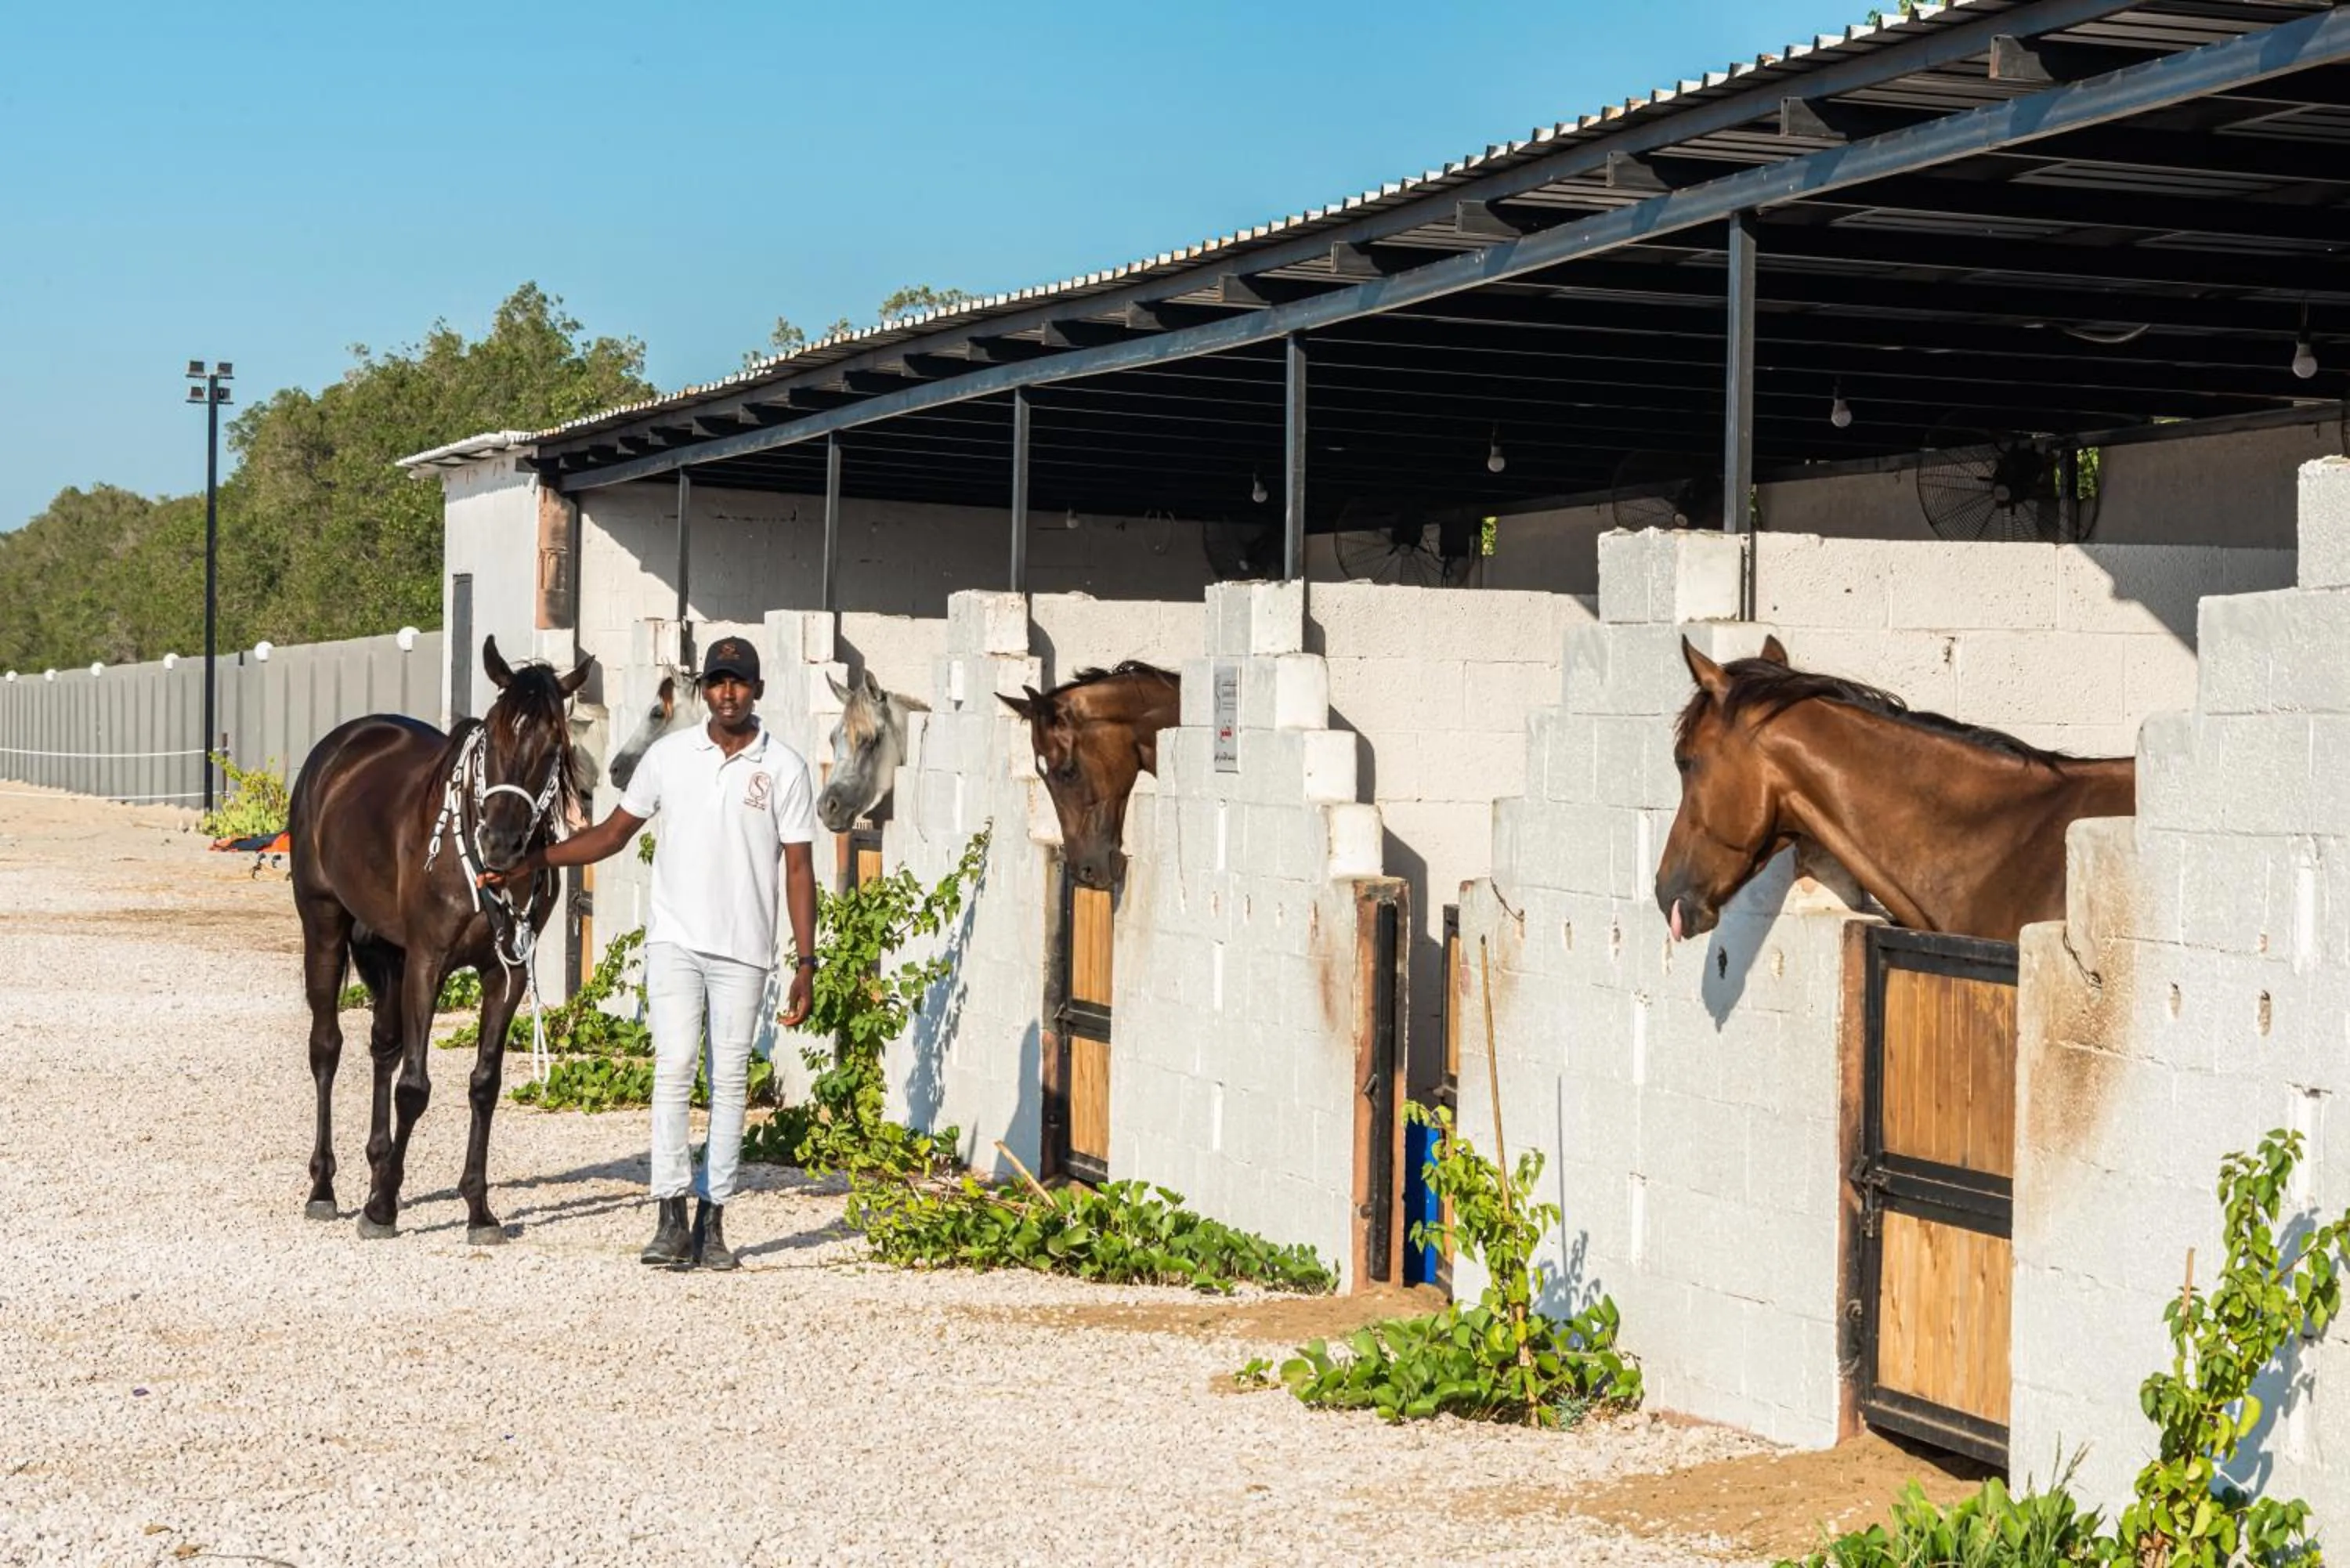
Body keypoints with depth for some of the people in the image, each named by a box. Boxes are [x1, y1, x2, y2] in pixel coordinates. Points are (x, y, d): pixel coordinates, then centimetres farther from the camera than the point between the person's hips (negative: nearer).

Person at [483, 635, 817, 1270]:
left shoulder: (784, 767, -1)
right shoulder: (670, 755, 4)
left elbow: (799, 870, 0)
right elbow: (613, 833, 13)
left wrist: (804, 965, -4)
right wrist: (534, 862, 4)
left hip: (744, 949, 0)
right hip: (675, 939, 0)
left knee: (730, 1080, 4)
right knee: (674, 1067, -10)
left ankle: (711, 1221, 9)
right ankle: (671, 1217, -10)